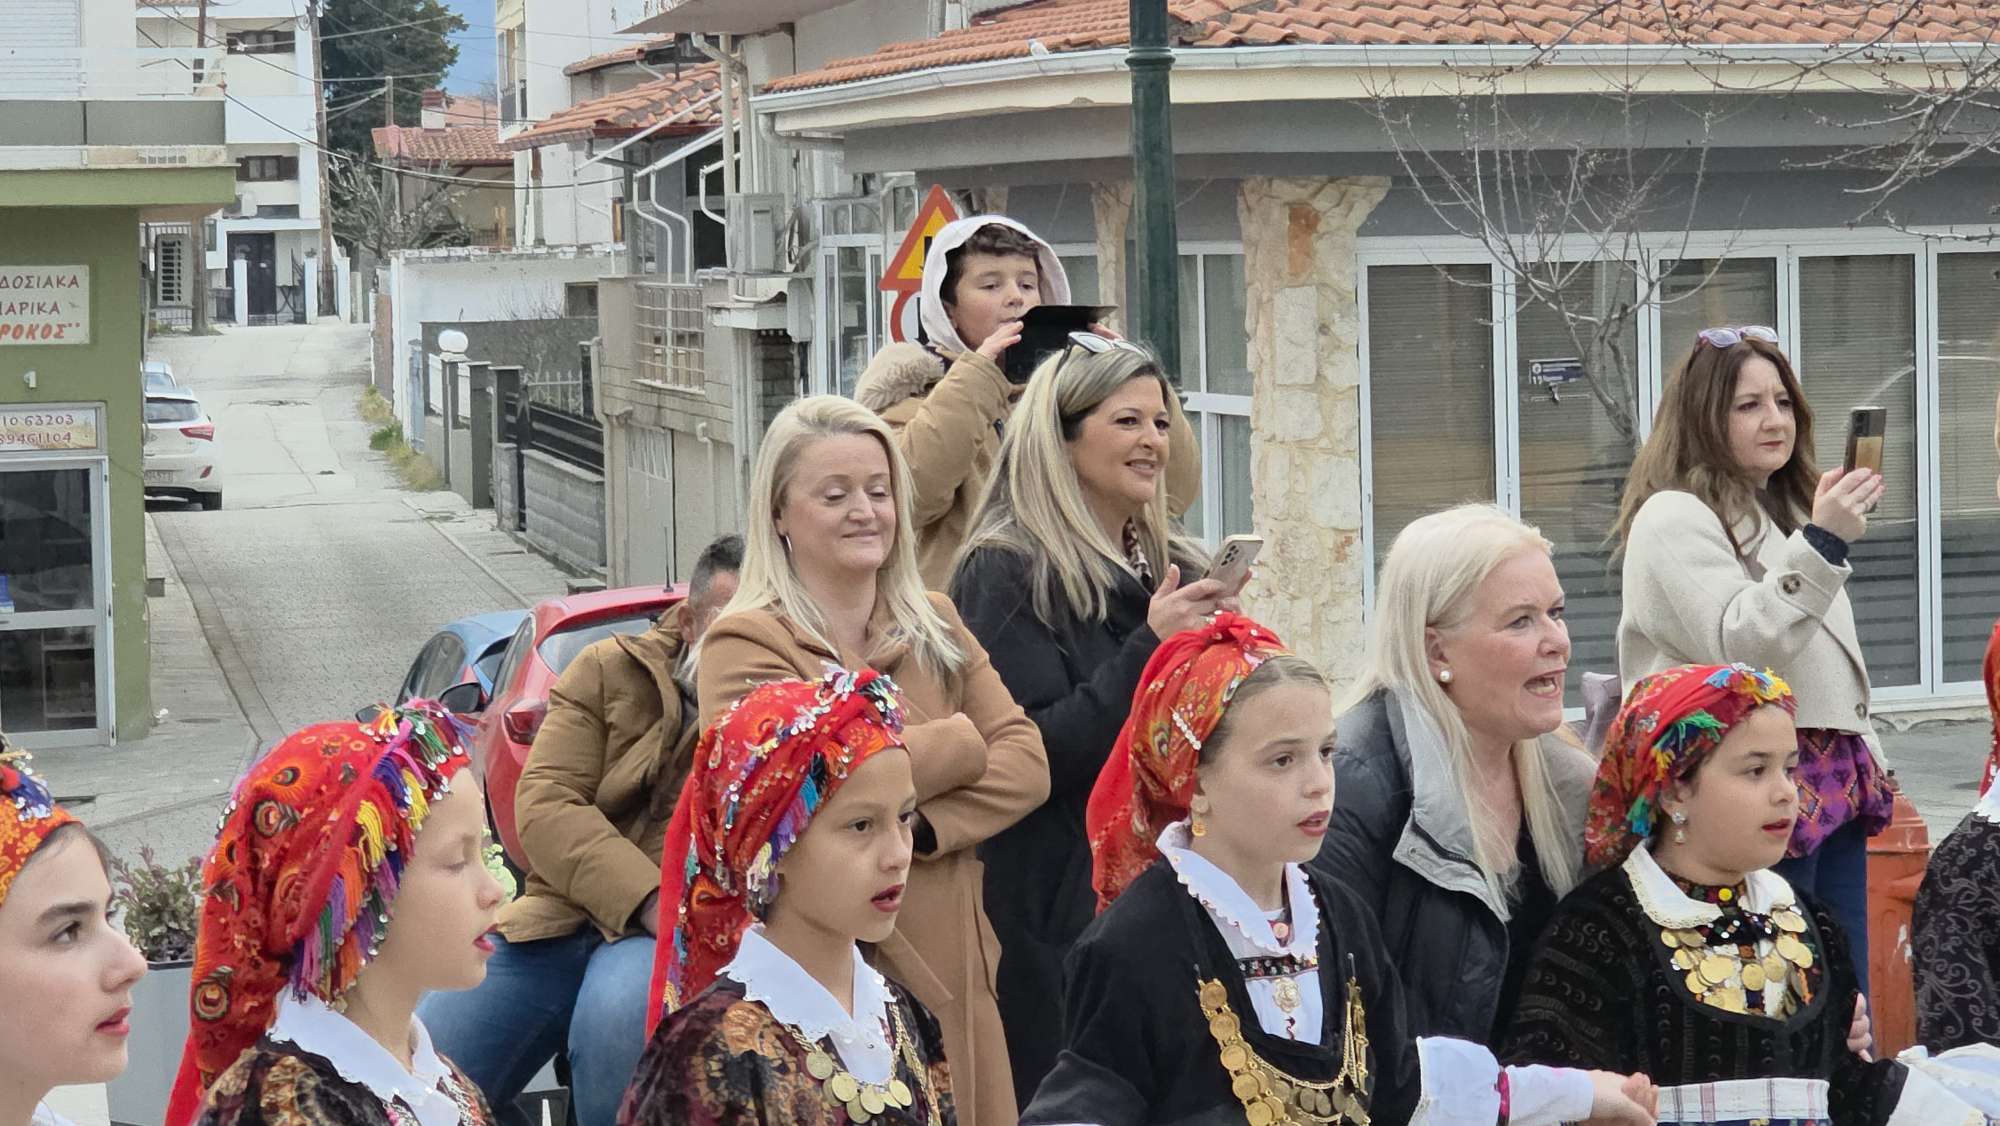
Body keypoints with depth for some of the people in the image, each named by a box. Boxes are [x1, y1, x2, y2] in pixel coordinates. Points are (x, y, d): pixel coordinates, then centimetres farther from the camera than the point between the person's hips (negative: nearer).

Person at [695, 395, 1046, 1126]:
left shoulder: (935, 627, 14)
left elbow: (1027, 763, 3)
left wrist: (917, 826, -15)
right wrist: (960, 741, -5)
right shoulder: (745, 645, -6)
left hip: (948, 964, 6)